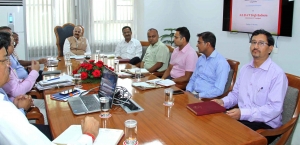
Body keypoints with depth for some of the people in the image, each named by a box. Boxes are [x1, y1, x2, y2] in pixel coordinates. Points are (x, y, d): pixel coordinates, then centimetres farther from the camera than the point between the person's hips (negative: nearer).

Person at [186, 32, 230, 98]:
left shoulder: (221, 62, -11)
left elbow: (218, 90, -18)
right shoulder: (200, 59, 13)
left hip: (205, 98, -7)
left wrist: (198, 96, -20)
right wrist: (188, 91, 0)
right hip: (192, 93, 7)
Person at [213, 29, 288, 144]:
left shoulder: (277, 73, -12)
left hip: (265, 124, -6)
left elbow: (274, 108, -19)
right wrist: (223, 102, -3)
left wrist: (243, 113, -26)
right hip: (241, 117, 6)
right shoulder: (244, 69, 11)